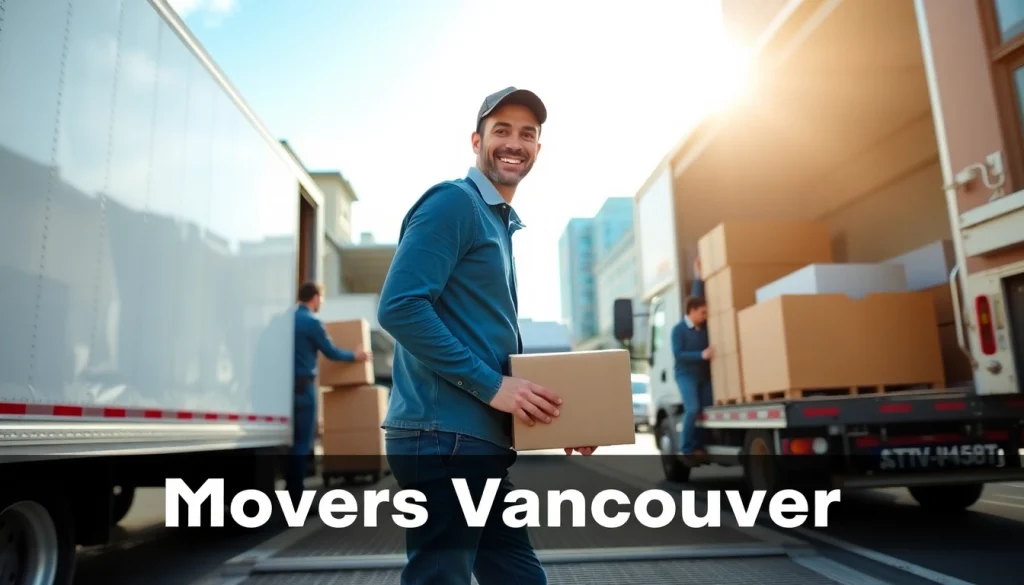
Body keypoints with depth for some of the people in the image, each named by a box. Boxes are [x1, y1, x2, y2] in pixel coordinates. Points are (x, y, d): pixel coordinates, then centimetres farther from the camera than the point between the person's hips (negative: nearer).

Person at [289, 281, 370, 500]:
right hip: (303, 385, -8)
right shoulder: (312, 322, -11)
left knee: (294, 440, 13)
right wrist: (355, 355, 13)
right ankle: (296, 497, 0)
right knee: (303, 442, -2)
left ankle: (290, 490, 18)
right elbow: (331, 352, -3)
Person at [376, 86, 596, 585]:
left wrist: (547, 410, 13)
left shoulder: (503, 225, 21)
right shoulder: (453, 202, -7)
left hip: (480, 440, 9)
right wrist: (490, 385, -18)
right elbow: (399, 306, -19)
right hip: (444, 436, -9)